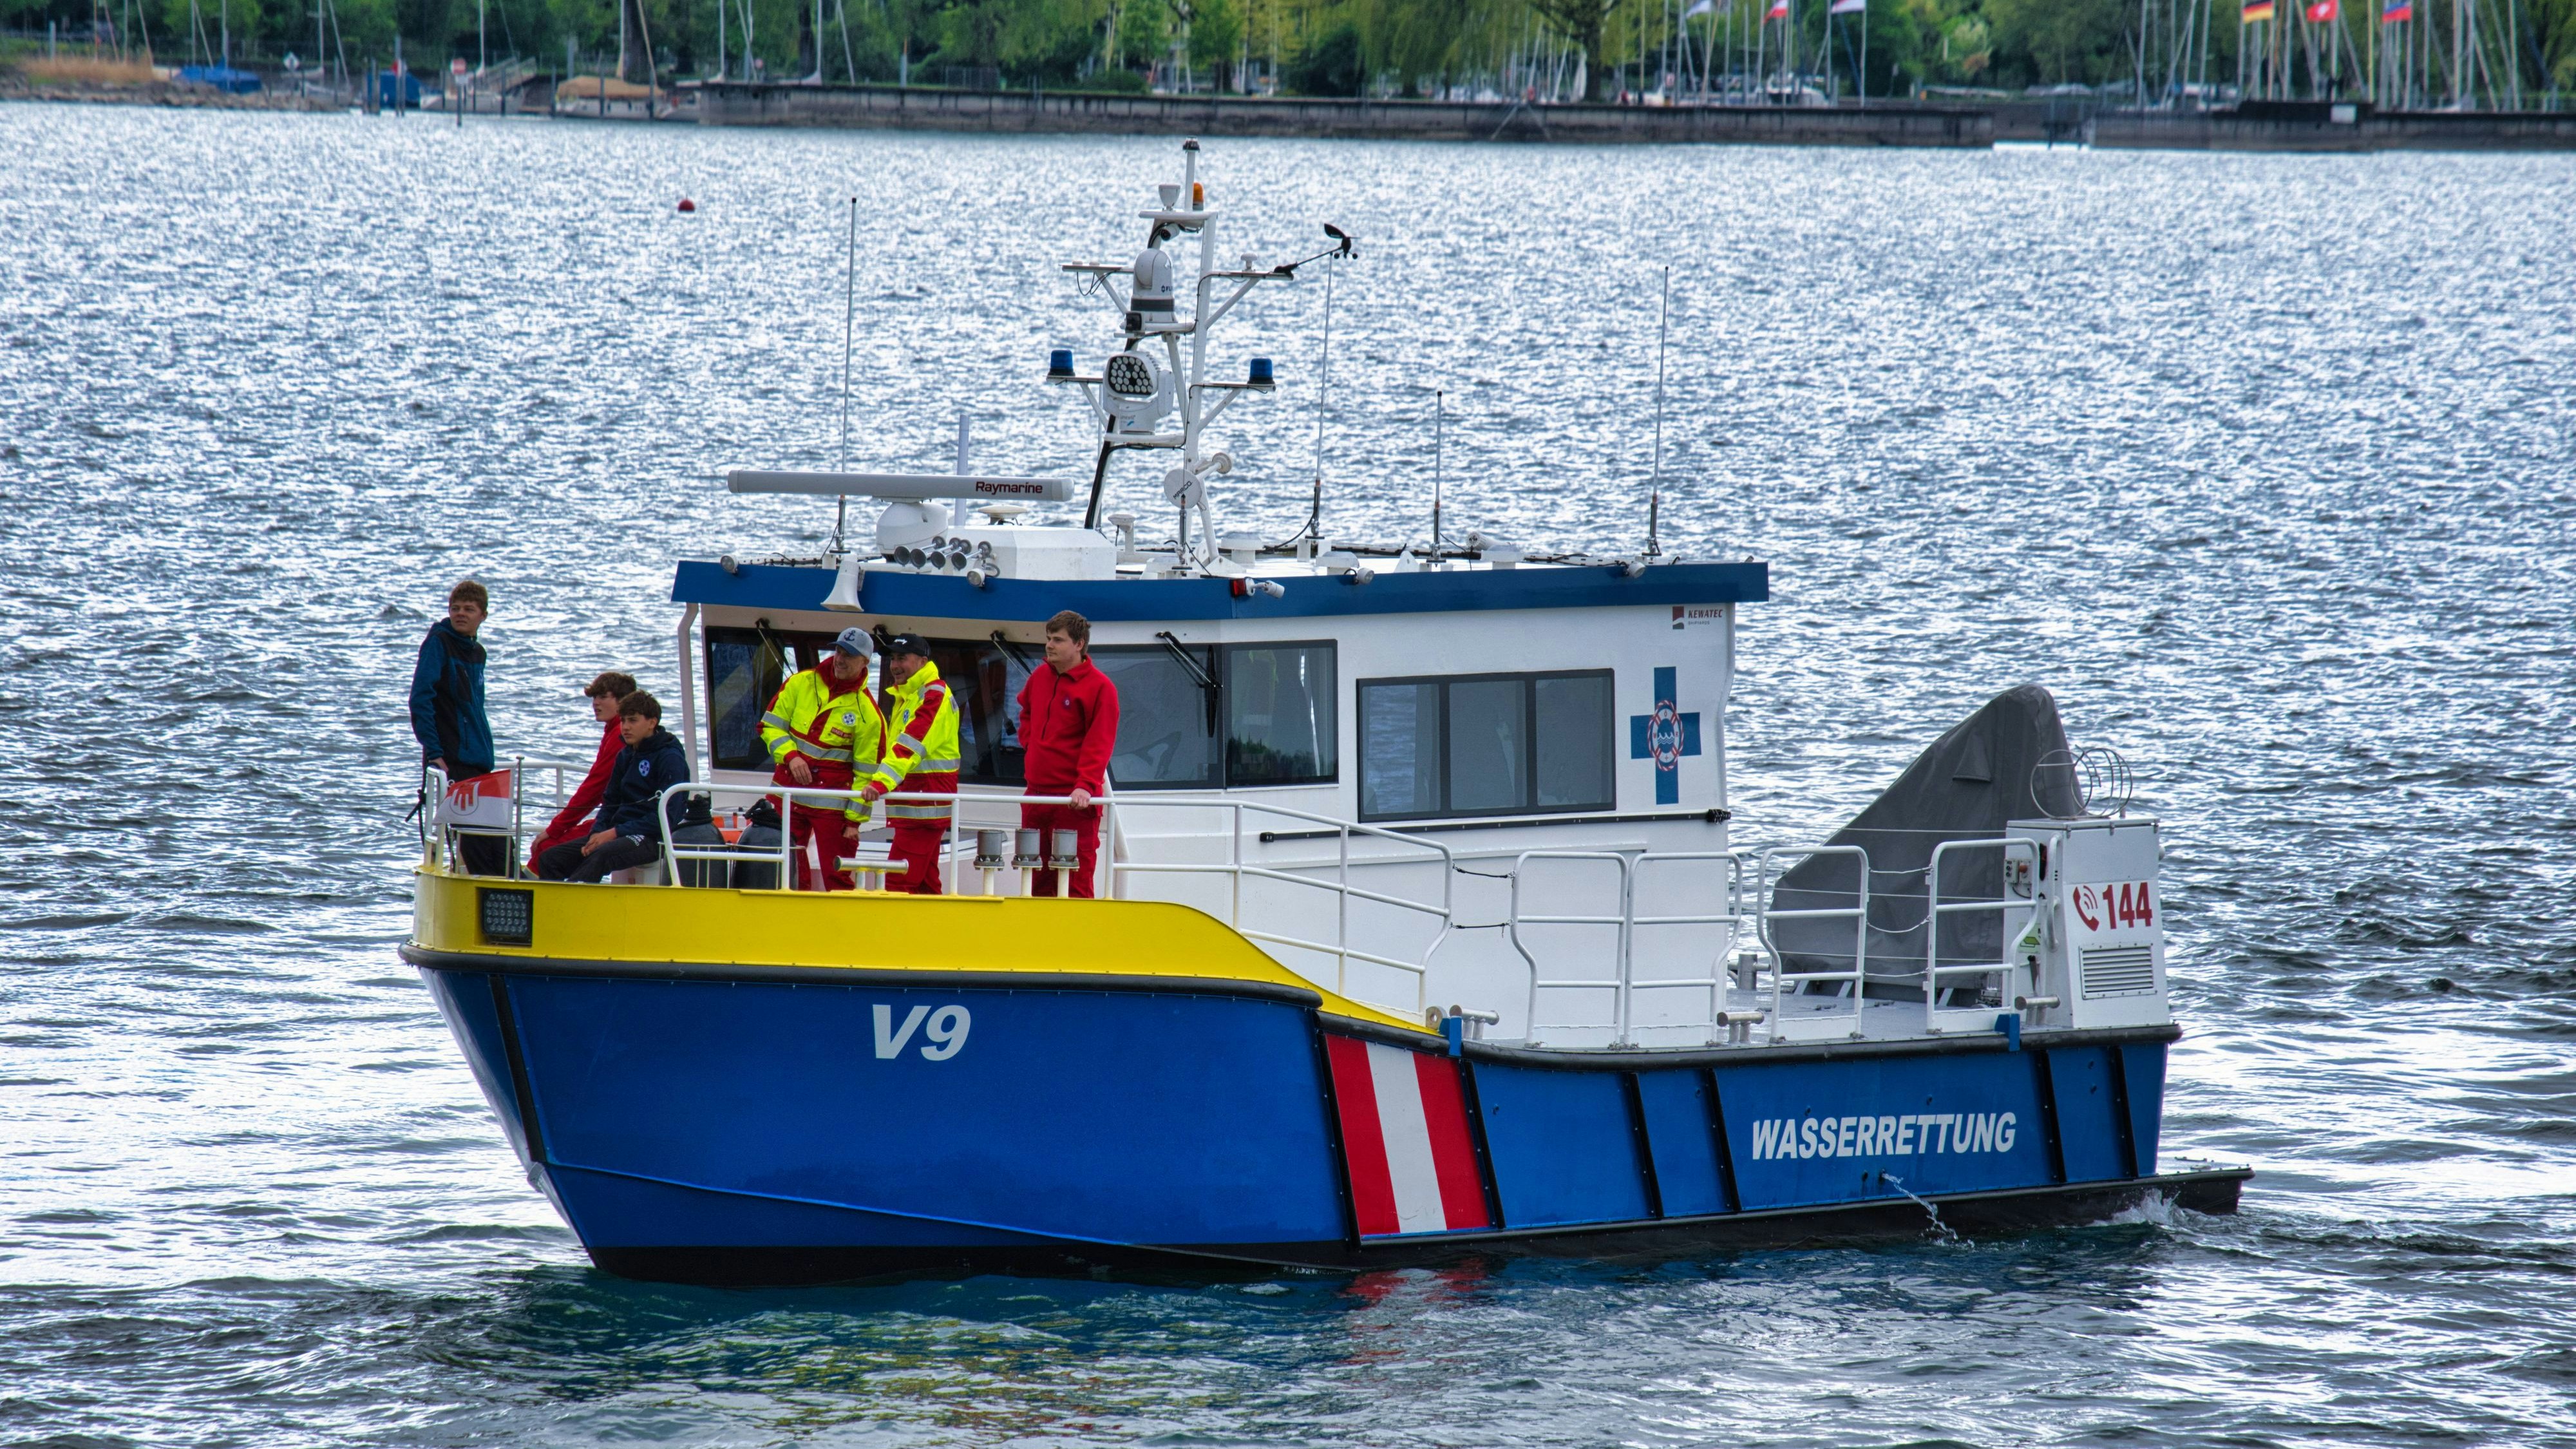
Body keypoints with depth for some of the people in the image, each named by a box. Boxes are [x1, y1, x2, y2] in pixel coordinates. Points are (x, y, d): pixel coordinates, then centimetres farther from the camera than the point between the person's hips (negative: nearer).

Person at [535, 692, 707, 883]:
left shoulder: (670, 758, -9)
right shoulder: (626, 756, 15)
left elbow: (666, 817, -16)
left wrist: (614, 833, -18)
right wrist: (597, 834, -1)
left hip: (651, 838, -8)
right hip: (619, 833, 8)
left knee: (601, 856, -38)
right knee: (550, 859, -8)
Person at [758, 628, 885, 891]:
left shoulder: (867, 714, -7)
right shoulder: (800, 684, 1)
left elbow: (866, 774, -4)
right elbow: (770, 726, 5)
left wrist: (854, 820, -6)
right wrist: (790, 756, -13)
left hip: (831, 804, -3)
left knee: (836, 878, -5)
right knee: (787, 871, 6)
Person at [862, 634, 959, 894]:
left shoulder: (934, 696, -14)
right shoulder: (904, 696, 19)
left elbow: (912, 745, -26)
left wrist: (883, 782, -36)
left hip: (926, 801, -10)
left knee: (901, 880, -16)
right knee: (926, 882, 11)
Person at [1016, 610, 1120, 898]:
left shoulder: (1099, 687, -11)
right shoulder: (1040, 677, 11)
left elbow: (1099, 743, -17)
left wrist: (1086, 785, -27)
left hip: (1075, 799, -7)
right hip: (1037, 792, 7)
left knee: (1077, 882, -9)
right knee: (1037, 880, 10)